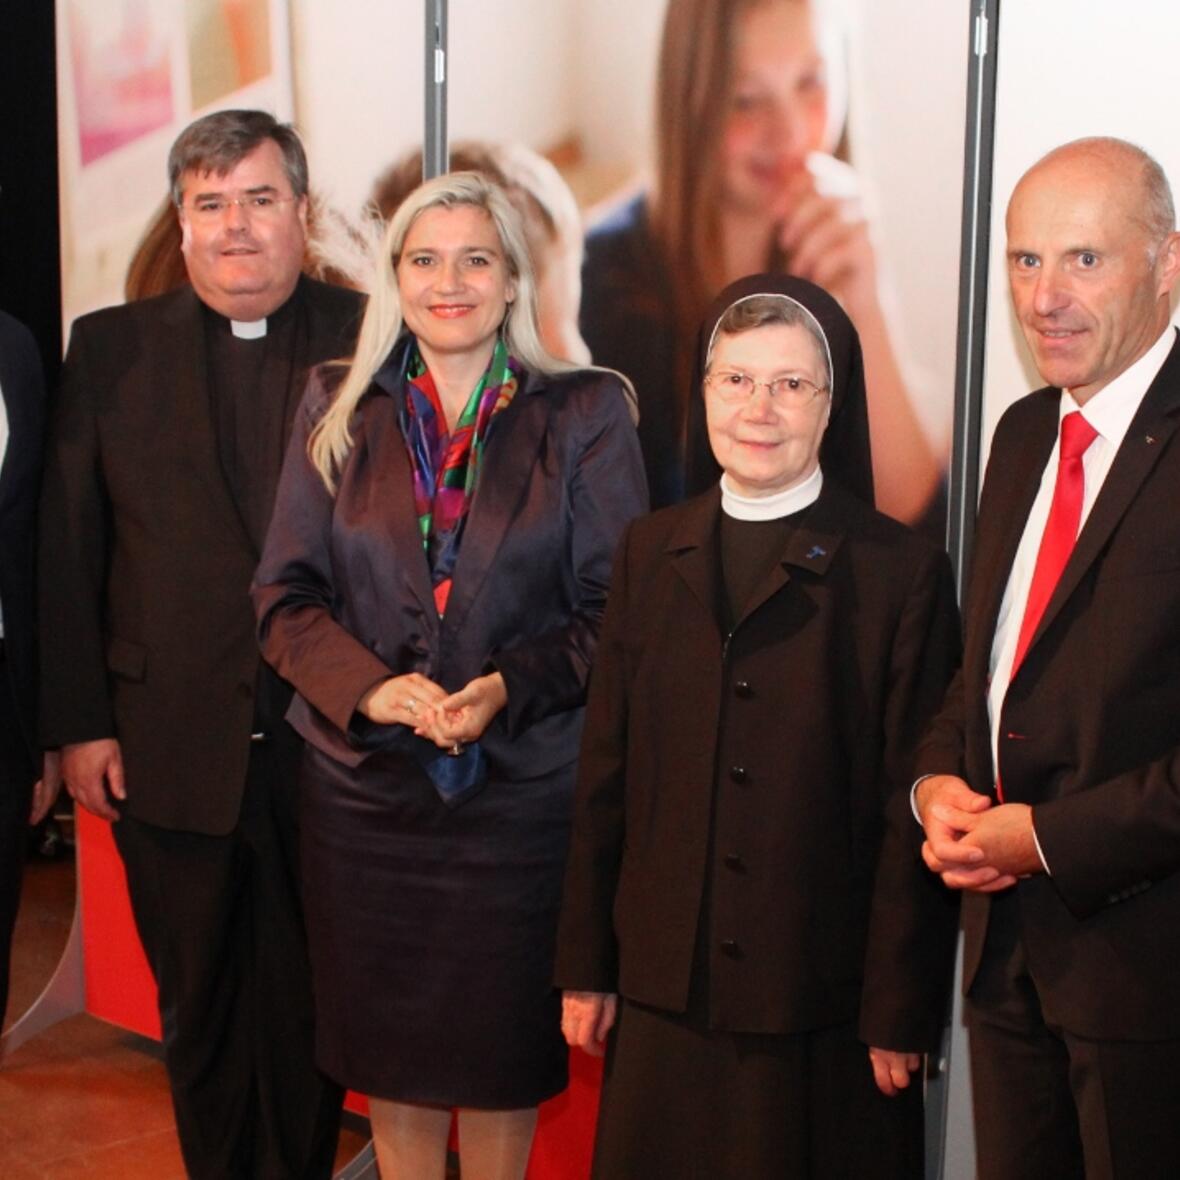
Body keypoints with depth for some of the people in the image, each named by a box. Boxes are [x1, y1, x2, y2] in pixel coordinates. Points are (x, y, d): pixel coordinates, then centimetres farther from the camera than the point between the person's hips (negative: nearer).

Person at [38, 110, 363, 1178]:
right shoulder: (111, 349, 5)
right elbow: (67, 551, 3)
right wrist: (79, 725, -1)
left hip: (331, 746, -1)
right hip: (170, 751, 2)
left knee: (309, 1007, 11)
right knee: (200, 1005, 15)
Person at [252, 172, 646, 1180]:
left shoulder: (585, 414, -1)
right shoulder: (338, 408, 5)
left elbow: (617, 601, -3)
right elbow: (286, 594, 3)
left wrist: (512, 688, -19)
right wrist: (369, 687, -15)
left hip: (523, 783, -2)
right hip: (367, 777, 2)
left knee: (506, 1035, 10)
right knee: (388, 1034, 13)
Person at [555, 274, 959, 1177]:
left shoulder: (903, 571, -6)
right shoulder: (651, 552, 7)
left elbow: (913, 816, -6)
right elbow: (607, 771, 8)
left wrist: (901, 1011, -6)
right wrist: (586, 966, 7)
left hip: (824, 1009, -3)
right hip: (664, 992, 4)